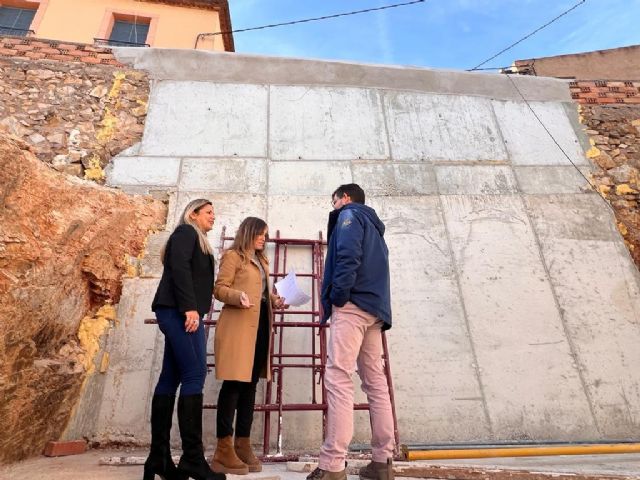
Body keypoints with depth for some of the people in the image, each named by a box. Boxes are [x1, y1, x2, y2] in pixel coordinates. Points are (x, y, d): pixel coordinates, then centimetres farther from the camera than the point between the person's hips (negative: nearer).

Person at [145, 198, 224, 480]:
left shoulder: (196, 241, 27)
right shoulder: (186, 232, 1)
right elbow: (179, 267, -15)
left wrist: (195, 308, 14)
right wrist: (190, 307, -22)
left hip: (179, 312, 10)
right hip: (179, 310, -10)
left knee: (171, 378, 6)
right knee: (195, 374, -14)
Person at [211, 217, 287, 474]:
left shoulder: (261, 261, 24)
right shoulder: (232, 256, 0)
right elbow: (219, 288, -7)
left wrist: (274, 300, 6)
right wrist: (238, 296, -25)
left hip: (260, 325, 8)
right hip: (238, 325, -8)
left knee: (250, 384, 8)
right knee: (234, 383, -8)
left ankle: (243, 444, 15)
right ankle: (223, 449, -1)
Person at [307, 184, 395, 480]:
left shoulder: (349, 215, 5)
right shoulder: (374, 226, 30)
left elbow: (348, 256, -15)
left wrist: (337, 296, -15)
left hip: (352, 305, -9)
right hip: (375, 310, 9)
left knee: (338, 378, -13)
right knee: (376, 382, 6)